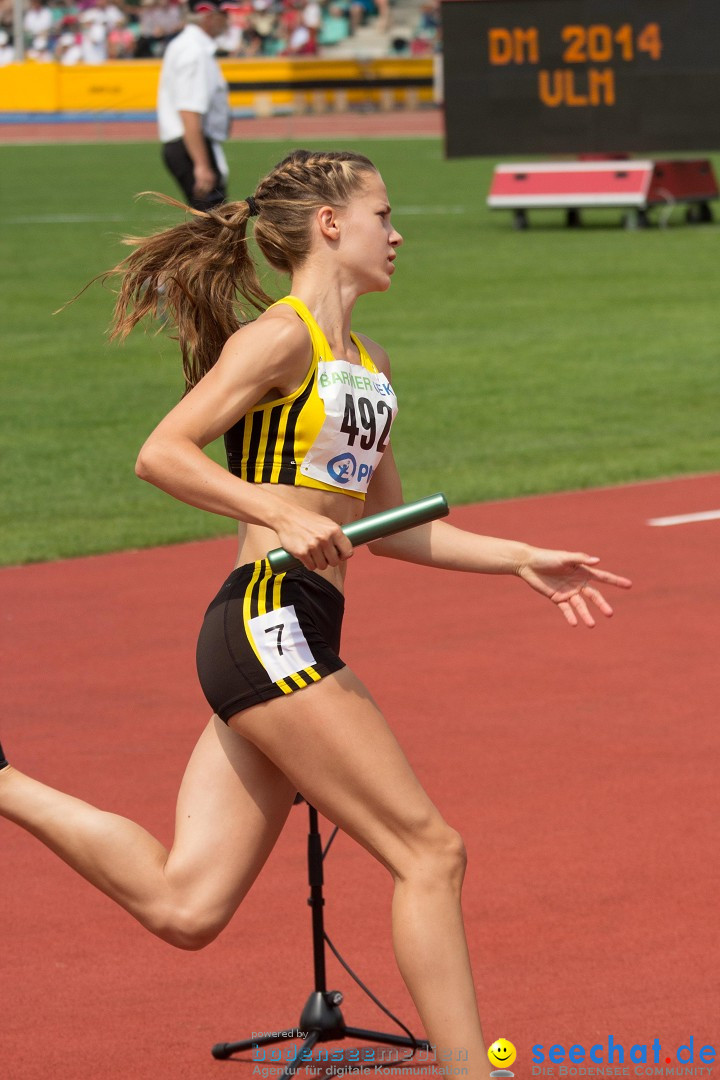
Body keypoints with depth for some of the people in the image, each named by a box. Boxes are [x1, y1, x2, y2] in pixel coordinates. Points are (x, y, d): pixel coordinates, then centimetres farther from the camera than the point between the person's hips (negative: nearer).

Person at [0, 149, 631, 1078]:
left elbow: (389, 528, 27)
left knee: (184, 907, 1)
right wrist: (282, 513, -23)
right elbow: (161, 453, -13)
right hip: (268, 625, -9)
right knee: (429, 852, -5)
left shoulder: (369, 363, 21)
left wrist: (522, 561, 23)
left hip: (279, 647, 9)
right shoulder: (281, 337, -6)